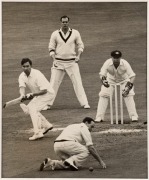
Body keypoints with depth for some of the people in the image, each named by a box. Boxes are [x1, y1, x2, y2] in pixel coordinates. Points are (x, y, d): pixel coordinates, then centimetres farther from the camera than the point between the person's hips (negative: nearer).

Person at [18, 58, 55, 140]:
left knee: (32, 108, -22)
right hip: (37, 95, 9)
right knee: (27, 109, 9)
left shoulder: (37, 75, -27)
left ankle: (37, 133, -28)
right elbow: (22, 87, -22)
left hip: (48, 93, -9)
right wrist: (22, 95, -43)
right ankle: (46, 125, 18)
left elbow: (44, 90, -29)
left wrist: (32, 94, -38)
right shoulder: (22, 76, -5)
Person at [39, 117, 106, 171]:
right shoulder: (84, 128, 10)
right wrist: (100, 161, 9)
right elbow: (91, 147, 4)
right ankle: (71, 162, -20)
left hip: (56, 146, 8)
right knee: (86, 151, 0)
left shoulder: (73, 126, 35)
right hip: (66, 144, -8)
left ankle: (51, 163, 2)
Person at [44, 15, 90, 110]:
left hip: (72, 62, 0)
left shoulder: (75, 33, 1)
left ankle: (84, 103, -2)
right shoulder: (55, 34, 0)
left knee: (78, 83, -4)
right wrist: (54, 59, -8)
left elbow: (80, 45, 9)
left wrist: (78, 56, -8)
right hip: (59, 62, 0)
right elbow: (51, 48, 5)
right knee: (53, 84, -1)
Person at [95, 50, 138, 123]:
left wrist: (129, 86, -43)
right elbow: (102, 74, -24)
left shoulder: (125, 63, -32)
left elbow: (132, 76, -30)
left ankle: (134, 116, -8)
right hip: (110, 80, 1)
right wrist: (103, 80, -47)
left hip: (124, 80, -1)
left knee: (129, 95, -17)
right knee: (103, 95, -11)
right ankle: (99, 117, -3)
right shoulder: (107, 63, -30)